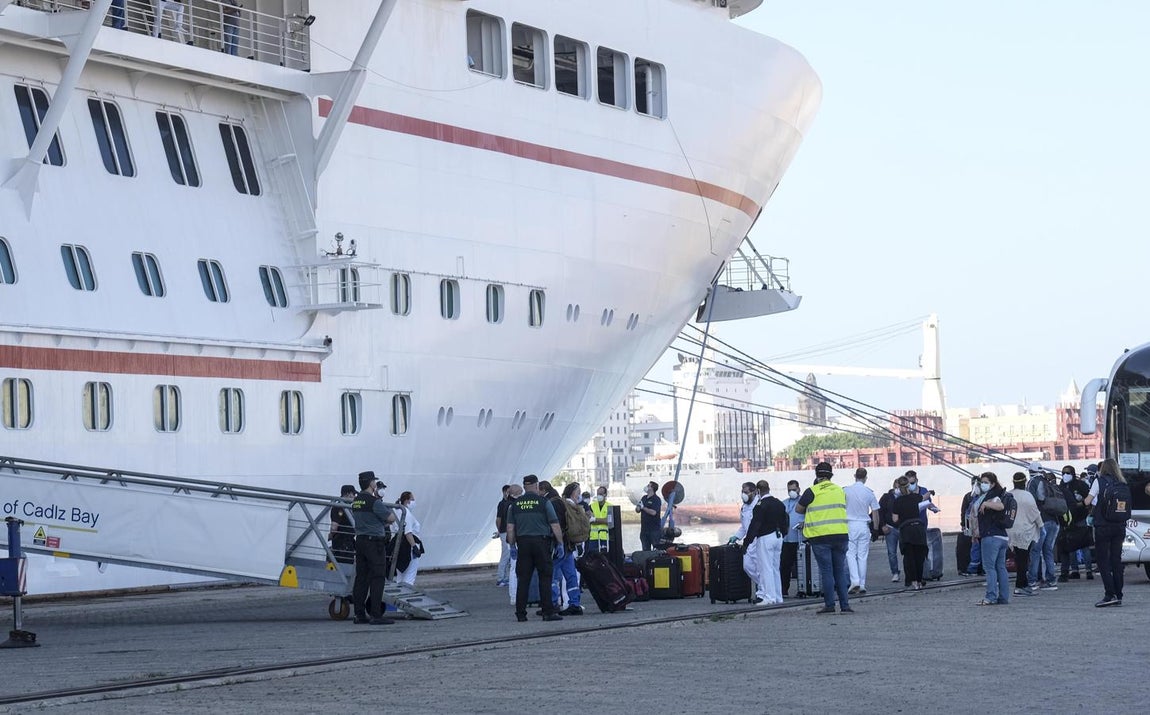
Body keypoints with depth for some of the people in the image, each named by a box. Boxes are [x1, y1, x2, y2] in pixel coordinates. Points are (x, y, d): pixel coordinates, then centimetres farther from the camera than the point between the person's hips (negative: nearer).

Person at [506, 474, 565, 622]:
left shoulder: (515, 504, 7)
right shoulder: (543, 502, -3)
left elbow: (510, 527, 8)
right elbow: (555, 525, -5)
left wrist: (512, 546, 15)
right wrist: (560, 543, 3)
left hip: (523, 542, 3)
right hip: (541, 542, -3)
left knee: (523, 579, 5)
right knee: (545, 578, 0)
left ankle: (520, 614, 5)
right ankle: (548, 612, -2)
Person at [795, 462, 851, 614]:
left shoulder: (812, 491, -5)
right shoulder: (840, 490, 10)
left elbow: (798, 509, 5)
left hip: (820, 537, -4)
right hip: (840, 534, 4)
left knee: (826, 571, 0)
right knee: (840, 571, 8)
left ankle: (829, 605, 0)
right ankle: (845, 605, 4)